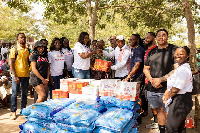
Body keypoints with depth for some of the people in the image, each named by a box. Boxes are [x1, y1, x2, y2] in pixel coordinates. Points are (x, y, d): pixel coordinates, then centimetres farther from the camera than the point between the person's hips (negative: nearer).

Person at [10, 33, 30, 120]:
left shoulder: (27, 51, 10)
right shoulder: (14, 50, -1)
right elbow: (11, 64, -6)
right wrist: (15, 76, -13)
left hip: (26, 75, 4)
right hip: (17, 75, -4)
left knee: (24, 93, 10)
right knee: (14, 94, 0)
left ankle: (23, 109, 22)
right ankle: (13, 112, 9)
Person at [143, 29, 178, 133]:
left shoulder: (174, 50, -4)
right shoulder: (151, 52, 14)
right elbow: (145, 69, 17)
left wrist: (160, 79, -14)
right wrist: (152, 80, -2)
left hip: (167, 89, -5)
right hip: (152, 89, 5)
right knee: (159, 111, 16)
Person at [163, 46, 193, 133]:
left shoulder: (183, 70, -22)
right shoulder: (182, 67, 12)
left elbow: (175, 90, -23)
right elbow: (172, 85, 16)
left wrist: (167, 97, -5)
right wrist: (166, 94, 3)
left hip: (180, 102, -11)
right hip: (183, 101, 11)